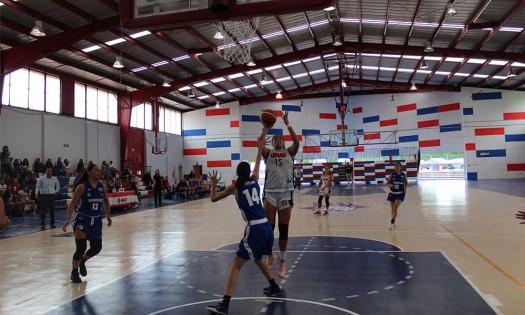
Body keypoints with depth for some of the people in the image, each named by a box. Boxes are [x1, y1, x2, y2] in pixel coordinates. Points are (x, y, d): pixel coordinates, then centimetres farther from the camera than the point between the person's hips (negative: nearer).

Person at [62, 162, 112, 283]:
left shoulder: (102, 186, 1)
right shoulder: (82, 187, -13)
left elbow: (106, 201, 16)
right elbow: (72, 204, -13)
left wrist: (108, 216, 17)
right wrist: (68, 220, -21)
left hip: (96, 220, 5)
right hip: (82, 219, -5)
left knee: (97, 247, 5)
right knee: (81, 248, -4)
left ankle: (82, 261, 36)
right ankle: (74, 273, 19)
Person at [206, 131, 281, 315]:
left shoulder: (235, 188, 1)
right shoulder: (254, 181, 11)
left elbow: (213, 198, 11)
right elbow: (257, 164, 30)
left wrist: (213, 184, 25)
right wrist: (260, 148, 40)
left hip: (254, 230, -6)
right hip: (266, 227, 6)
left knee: (236, 265, -2)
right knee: (257, 259, 31)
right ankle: (274, 288, 44)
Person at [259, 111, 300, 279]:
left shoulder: (289, 152, 10)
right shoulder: (268, 153, 10)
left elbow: (297, 142, -10)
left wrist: (287, 124, -12)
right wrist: (265, 128, -14)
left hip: (286, 193, 0)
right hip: (270, 193, 0)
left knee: (284, 229, 4)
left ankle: (282, 261, 19)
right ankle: (270, 255, 24)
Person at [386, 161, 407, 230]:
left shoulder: (404, 175, -4)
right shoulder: (392, 175, -6)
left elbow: (406, 183, 13)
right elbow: (387, 184, -2)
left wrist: (405, 188, -5)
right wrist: (390, 185, -24)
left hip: (400, 194, -2)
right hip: (392, 193, 2)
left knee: (395, 208, -16)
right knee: (392, 209, 11)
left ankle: (392, 223, -12)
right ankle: (394, 222, 33)